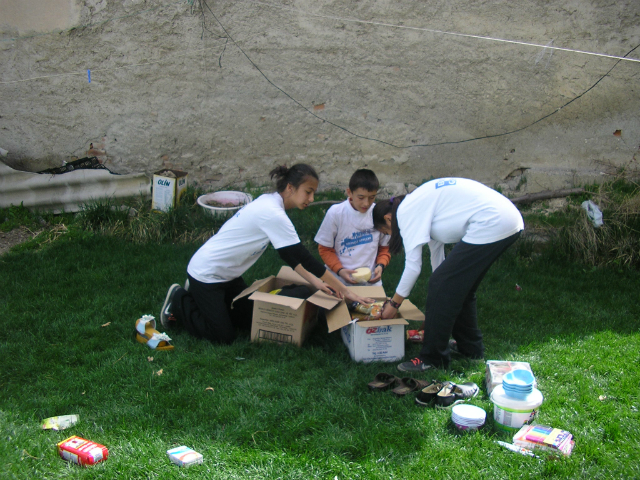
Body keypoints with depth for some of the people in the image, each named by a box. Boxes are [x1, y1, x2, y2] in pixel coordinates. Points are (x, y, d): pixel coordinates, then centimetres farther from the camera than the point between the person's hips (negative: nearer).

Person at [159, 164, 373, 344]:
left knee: (250, 319, 14)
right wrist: (344, 291, -23)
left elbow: (289, 254, 5)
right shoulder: (272, 214, -29)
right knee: (225, 336, -2)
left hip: (226, 275, 9)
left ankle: (198, 295, 27)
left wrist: (314, 281, -4)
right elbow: (303, 257, -28)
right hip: (206, 274, -9)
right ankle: (179, 301, 13)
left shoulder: (268, 202, 0)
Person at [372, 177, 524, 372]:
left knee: (441, 286, -2)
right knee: (459, 287, 21)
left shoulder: (406, 211, -4)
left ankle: (432, 359, 8)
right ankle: (471, 347, 37)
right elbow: (436, 249, 30)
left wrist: (393, 304, 7)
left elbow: (413, 266, -5)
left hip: (491, 225, -10)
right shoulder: (420, 203, 23)